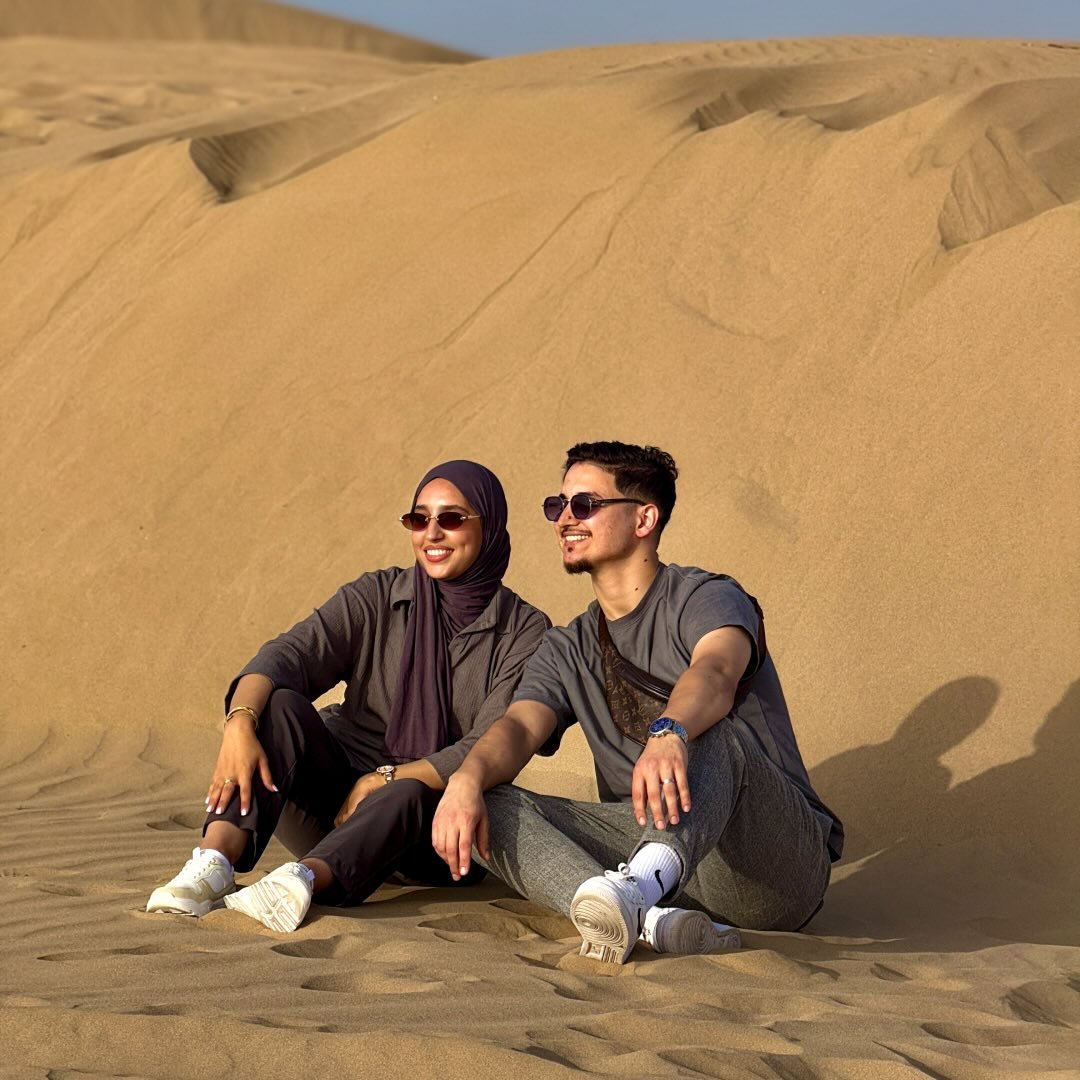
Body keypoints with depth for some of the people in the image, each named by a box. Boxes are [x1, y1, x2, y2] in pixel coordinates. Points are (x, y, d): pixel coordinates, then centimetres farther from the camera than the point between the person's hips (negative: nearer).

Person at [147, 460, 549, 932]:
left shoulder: (525, 632, -3)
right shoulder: (378, 597, 4)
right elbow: (289, 653, -13)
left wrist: (385, 779, -23)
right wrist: (240, 720, -33)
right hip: (342, 789, 2)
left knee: (409, 795, -36)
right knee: (281, 705, -24)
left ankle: (303, 877, -61)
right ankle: (214, 861, -44)